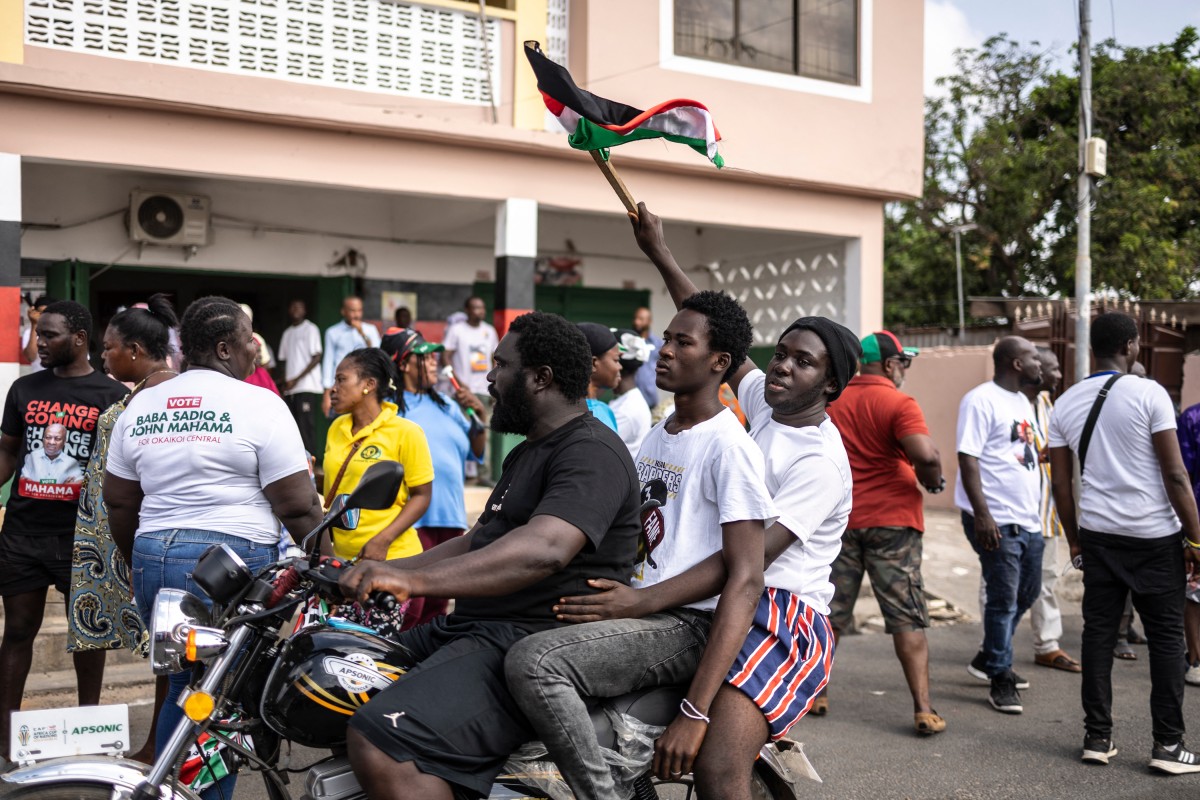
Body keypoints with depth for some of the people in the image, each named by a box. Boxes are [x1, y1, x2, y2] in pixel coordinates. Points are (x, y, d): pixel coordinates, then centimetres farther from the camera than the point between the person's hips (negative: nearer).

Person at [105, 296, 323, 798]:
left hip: (153, 561, 7)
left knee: (182, 687, 19)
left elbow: (118, 502, 16)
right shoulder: (259, 405, -8)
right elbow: (298, 506, -10)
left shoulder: (139, 407, 11)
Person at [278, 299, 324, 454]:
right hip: (290, 389, 6)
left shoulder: (311, 329, 0)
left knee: (305, 424, -11)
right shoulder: (287, 333, 18)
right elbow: (284, 360, 19)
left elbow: (316, 358, -5)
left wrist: (296, 379, -9)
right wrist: (285, 382, 2)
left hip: (307, 387, -6)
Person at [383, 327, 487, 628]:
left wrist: (480, 416, 3)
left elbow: (475, 452, 18)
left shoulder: (447, 405, 16)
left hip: (451, 519, 7)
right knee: (408, 608, -12)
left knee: (437, 606, 14)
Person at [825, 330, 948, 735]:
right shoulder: (899, 404, -11)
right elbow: (926, 455, -24)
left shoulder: (832, 401, 5)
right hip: (891, 519, -4)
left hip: (839, 519, 4)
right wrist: (933, 481, -5)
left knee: (831, 614, 15)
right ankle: (923, 709, -1)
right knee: (908, 619, 1)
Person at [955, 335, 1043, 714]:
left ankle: (990, 658, 34)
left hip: (1028, 519, 9)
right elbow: (968, 458, -18)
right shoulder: (981, 401, -13)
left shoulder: (1022, 401, 15)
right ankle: (1000, 679, 11)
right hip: (997, 522, -9)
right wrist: (982, 514, -24)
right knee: (1004, 600, -2)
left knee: (1026, 594, 17)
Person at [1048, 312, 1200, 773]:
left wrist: (1075, 541, 17)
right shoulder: (1149, 394, -9)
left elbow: (1061, 483, 8)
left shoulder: (1066, 403, 5)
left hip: (1098, 534, 4)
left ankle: (1097, 738, 12)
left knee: (1099, 632, 9)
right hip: (1154, 535, -4)